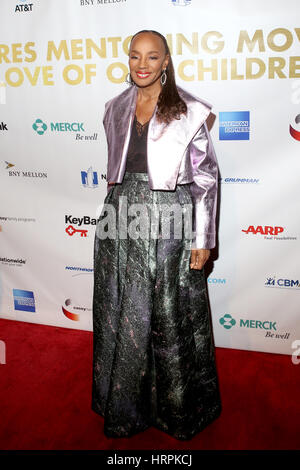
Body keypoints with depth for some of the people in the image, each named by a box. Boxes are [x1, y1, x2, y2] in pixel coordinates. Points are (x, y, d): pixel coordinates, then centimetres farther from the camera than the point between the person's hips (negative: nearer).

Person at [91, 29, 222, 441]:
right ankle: (125, 404, 35)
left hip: (168, 221, -4)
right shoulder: (117, 108, 10)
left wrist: (203, 239, -9)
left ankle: (180, 408, 30)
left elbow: (206, 176, -6)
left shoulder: (188, 111, -5)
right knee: (122, 316, 13)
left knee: (171, 317, 6)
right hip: (122, 219, 5)